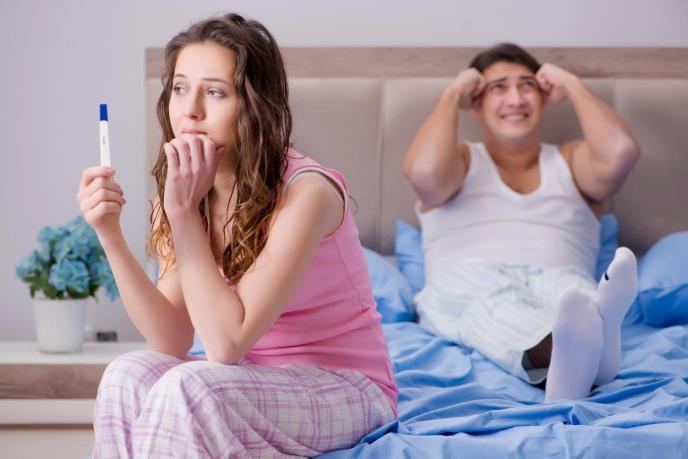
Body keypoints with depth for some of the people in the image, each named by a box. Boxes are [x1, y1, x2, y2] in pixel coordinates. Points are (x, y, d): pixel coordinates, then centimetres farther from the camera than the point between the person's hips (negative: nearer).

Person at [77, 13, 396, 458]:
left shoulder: (306, 191, -22)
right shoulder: (191, 191, -2)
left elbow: (227, 343, -27)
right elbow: (172, 342, -10)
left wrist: (183, 213, -26)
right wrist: (110, 235, -20)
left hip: (345, 390, -5)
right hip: (258, 383, 5)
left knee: (185, 388, -30)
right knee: (129, 376, -22)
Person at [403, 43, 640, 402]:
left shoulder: (570, 161, 28)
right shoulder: (463, 160, 24)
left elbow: (621, 152, 3)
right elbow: (424, 172, -3)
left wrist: (572, 86, 18)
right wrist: (451, 96, 13)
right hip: (467, 287, -1)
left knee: (567, 288, -36)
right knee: (491, 300, -39)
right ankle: (559, 350, -73)